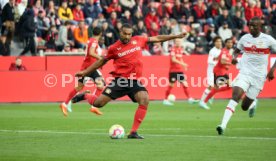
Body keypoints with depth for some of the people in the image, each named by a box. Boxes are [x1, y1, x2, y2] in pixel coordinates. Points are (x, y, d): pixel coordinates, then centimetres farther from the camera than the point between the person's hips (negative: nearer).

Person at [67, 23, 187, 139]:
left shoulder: (138, 40, 6)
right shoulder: (114, 48, 1)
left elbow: (157, 38, 16)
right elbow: (102, 61, 14)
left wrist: (176, 36, 16)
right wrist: (85, 72, 16)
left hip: (135, 81, 2)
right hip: (120, 80, -2)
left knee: (145, 100, -25)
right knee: (99, 103, -10)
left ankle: (133, 132, -18)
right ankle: (85, 96, 27)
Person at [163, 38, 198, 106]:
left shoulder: (181, 49, 11)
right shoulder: (173, 49, -11)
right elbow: (173, 59, -21)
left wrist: (184, 65, 6)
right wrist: (182, 63, -29)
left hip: (180, 70, 6)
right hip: (173, 70, -6)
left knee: (185, 84, -1)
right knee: (171, 85, 0)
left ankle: (189, 99, -1)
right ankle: (165, 100, 10)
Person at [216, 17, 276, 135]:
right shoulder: (245, 38, 3)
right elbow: (237, 50, 20)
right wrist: (234, 57, -3)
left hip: (258, 76, -1)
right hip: (244, 73, 1)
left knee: (245, 106, 3)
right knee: (235, 96, -23)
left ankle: (252, 104, 42)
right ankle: (223, 125, -28)